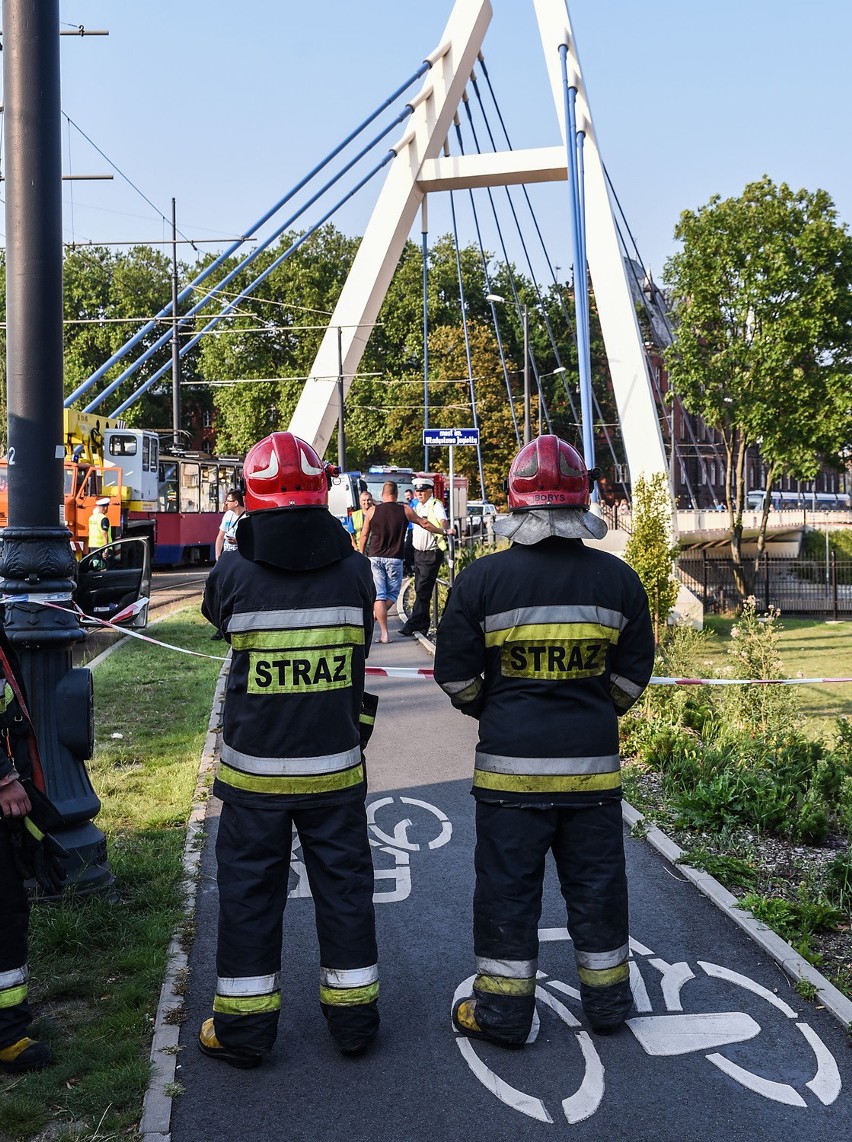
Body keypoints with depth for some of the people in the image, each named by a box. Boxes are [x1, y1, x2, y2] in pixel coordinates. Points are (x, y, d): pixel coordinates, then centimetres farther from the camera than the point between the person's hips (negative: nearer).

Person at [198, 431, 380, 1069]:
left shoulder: (233, 575, -13)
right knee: (344, 885, 15)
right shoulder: (354, 570, -9)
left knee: (250, 892, 13)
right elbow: (360, 653, 2)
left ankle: (244, 1028, 24)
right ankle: (354, 1017, 28)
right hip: (337, 768, 1)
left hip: (254, 769, -1)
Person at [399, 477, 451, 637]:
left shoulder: (435, 505, -11)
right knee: (419, 589, 12)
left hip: (431, 554, -9)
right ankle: (423, 624, 19)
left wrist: (443, 529, -50)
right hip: (418, 552, 9)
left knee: (423, 590, -9)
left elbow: (442, 519, -29)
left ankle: (411, 625, -9)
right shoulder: (419, 506, 14)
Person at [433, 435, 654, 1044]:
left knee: (507, 881, 9)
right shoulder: (619, 578, -2)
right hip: (595, 763, 3)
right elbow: (633, 674, 5)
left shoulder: (481, 578, -9)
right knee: (597, 879, 16)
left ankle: (503, 1010, 20)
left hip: (510, 764, -2)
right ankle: (607, 998, 31)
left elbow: (455, 675, -4)